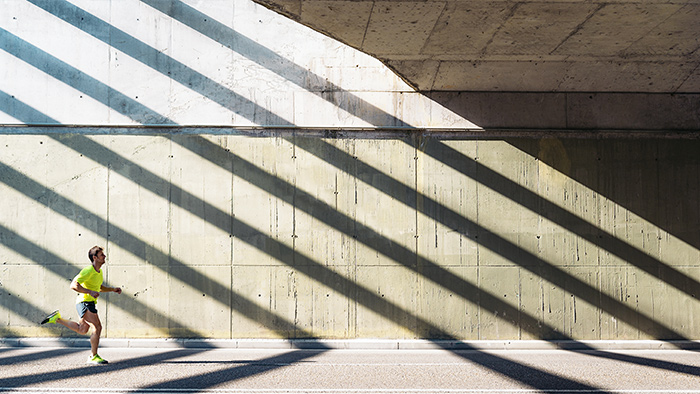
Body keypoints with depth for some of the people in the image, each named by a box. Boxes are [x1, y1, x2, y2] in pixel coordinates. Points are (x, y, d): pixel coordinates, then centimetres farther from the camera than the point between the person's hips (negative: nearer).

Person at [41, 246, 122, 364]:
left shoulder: (99, 272, 11)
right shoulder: (88, 270, -18)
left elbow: (100, 288, 26)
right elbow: (73, 285, -23)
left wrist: (113, 289, 11)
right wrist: (90, 292, -29)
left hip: (90, 303, 10)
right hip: (84, 302, -10)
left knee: (82, 330, 17)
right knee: (97, 327, -15)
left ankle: (57, 318, 29)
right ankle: (94, 357, -7)